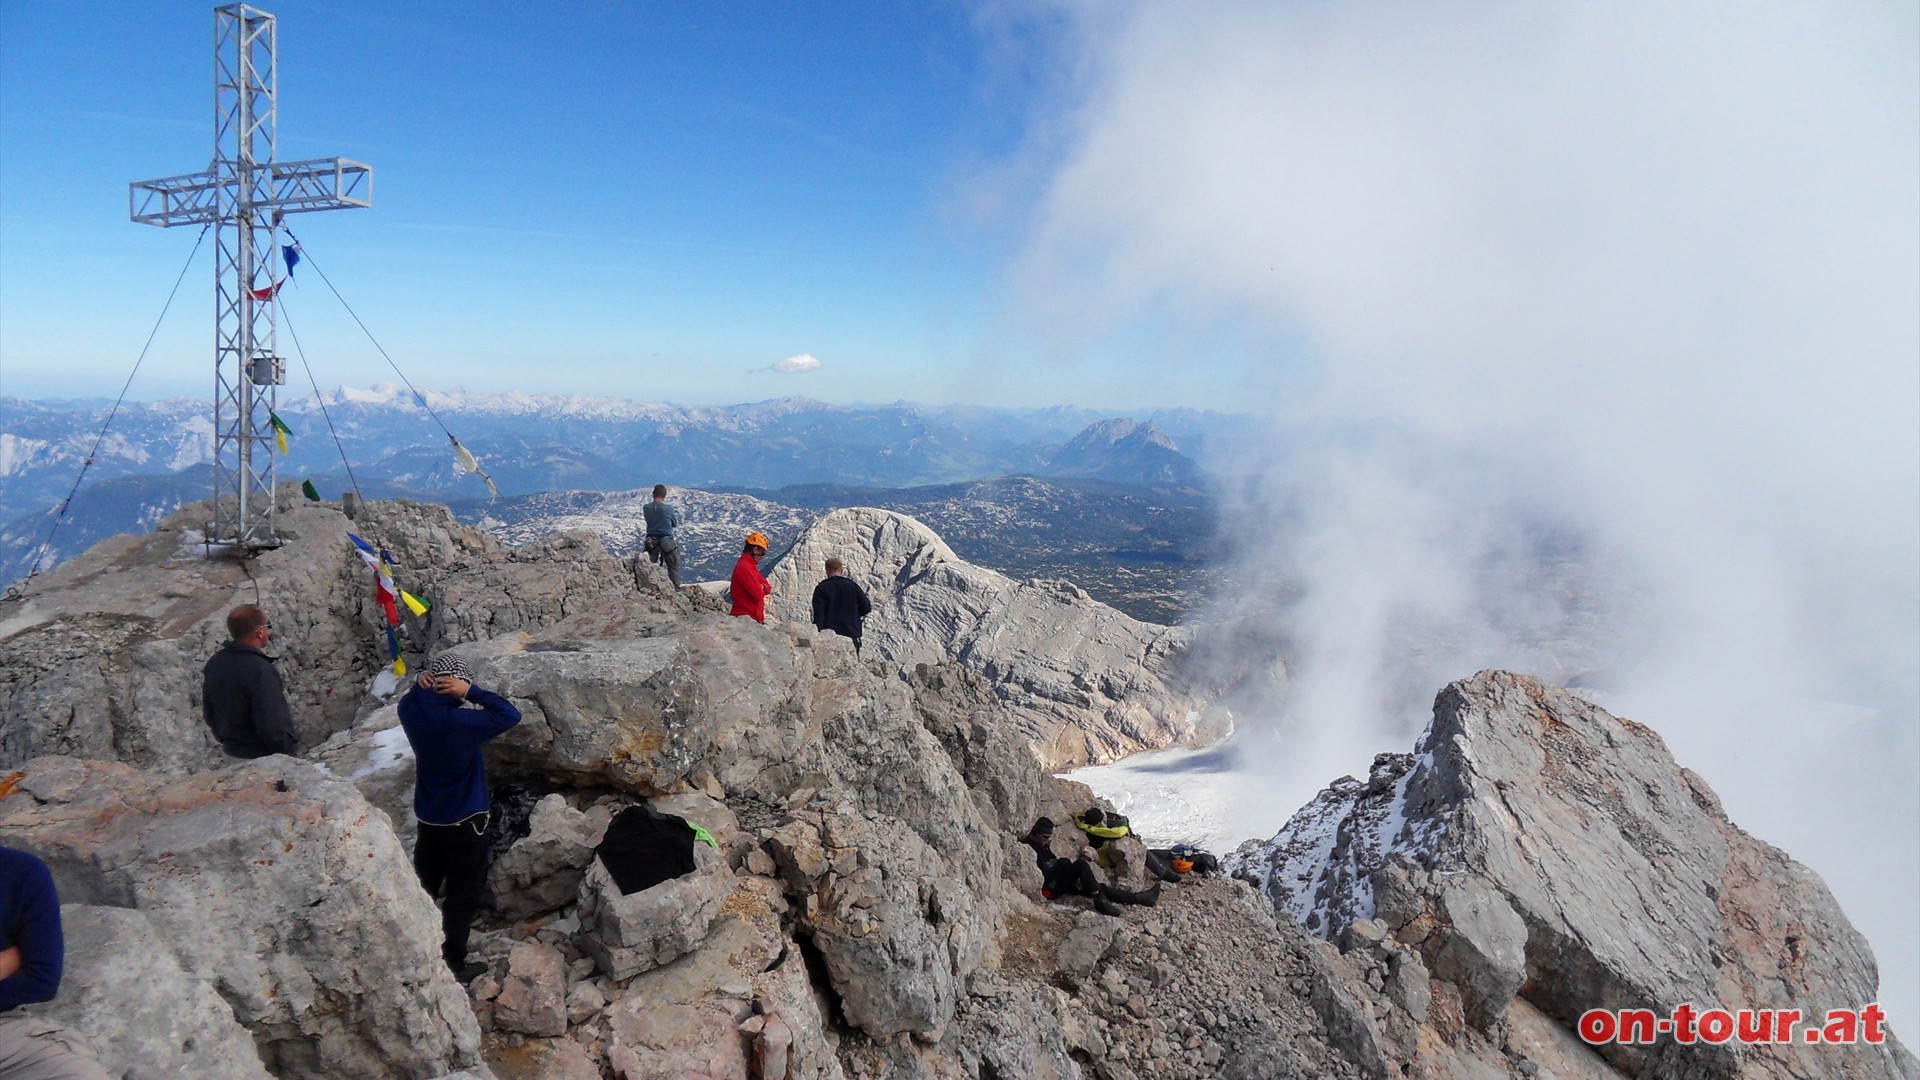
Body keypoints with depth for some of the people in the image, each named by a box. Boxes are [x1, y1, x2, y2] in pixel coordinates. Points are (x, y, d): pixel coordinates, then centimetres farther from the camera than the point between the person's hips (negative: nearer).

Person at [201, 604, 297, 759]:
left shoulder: (214, 664, 0)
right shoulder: (261, 671, -27)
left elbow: (208, 711, 12)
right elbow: (271, 727, -27)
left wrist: (225, 738, 22)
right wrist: (289, 749, -13)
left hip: (232, 752, 9)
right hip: (266, 758, -9)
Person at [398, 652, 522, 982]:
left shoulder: (411, 711, -10)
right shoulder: (459, 722, -30)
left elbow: (414, 700, 13)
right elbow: (510, 715, -29)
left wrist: (420, 685, -9)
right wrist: (470, 692, -28)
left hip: (428, 815, 7)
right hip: (464, 819, -7)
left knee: (425, 883, 25)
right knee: (463, 893, 8)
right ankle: (454, 964, 17)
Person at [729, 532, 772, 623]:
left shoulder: (749, 565, 16)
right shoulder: (744, 567, -17)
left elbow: (768, 588, 13)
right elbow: (758, 593, -23)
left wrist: (764, 587, -10)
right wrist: (763, 588, 0)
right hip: (746, 617, -10)